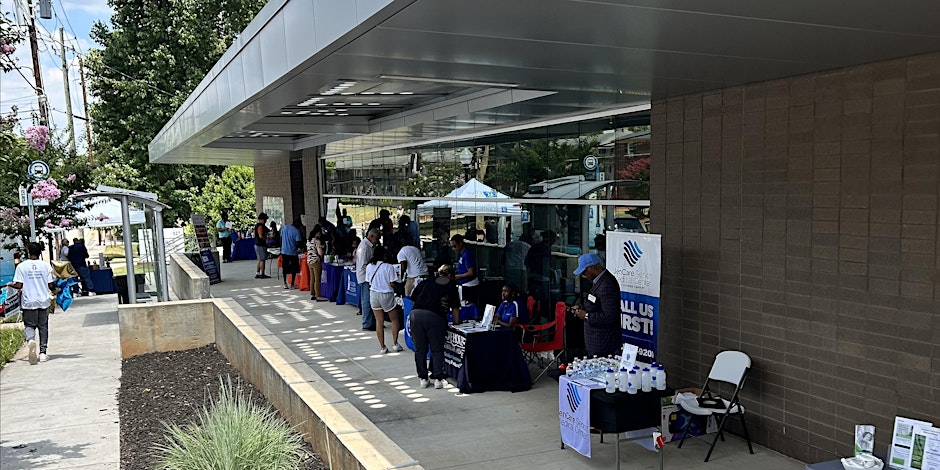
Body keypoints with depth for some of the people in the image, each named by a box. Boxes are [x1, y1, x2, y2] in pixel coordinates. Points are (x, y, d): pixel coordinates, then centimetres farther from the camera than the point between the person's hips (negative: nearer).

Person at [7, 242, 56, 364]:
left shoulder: (21, 266, -4)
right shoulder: (46, 266, -1)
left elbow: (19, 285, -7)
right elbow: (51, 285, -3)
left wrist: (10, 284, 14)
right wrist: (55, 288, 20)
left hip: (29, 302, -1)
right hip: (43, 301, 1)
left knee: (30, 325, 9)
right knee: (43, 326, 11)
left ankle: (30, 340, -25)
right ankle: (43, 353, 9)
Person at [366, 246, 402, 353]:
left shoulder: (369, 267, -1)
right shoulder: (389, 267, -14)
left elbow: (369, 282, 6)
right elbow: (392, 284, -13)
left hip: (374, 295, 4)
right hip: (386, 295, -3)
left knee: (379, 321, 9)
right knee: (394, 320, 15)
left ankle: (382, 347, 10)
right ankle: (395, 344, 13)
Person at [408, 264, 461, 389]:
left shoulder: (426, 282, 24)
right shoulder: (451, 285, 16)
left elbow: (413, 298, 24)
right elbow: (455, 307, 17)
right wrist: (456, 322, 29)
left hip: (415, 313, 3)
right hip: (434, 316, -3)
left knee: (420, 350, 13)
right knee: (437, 349, 12)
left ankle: (423, 379, 17)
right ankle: (438, 378, 8)